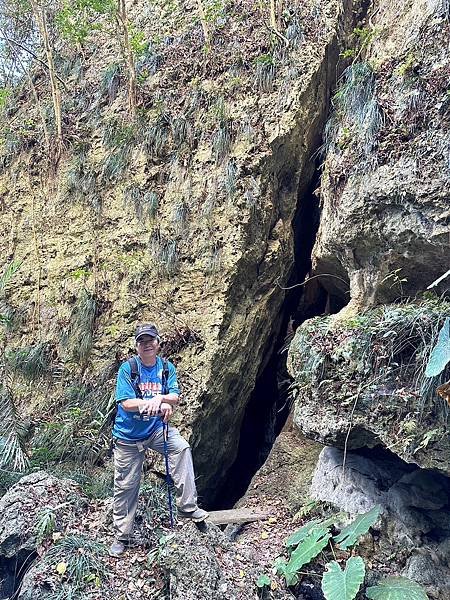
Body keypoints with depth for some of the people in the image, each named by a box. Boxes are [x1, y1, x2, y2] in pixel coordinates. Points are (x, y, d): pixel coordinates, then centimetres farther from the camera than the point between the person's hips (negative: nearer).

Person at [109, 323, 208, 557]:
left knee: (182, 447, -27)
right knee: (126, 486, 9)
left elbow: (175, 397, -11)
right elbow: (126, 403, -20)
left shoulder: (167, 368, -3)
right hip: (128, 434, -2)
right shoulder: (127, 368, -13)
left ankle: (187, 506, -18)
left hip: (156, 428, 2)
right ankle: (122, 536, 29)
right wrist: (154, 403, -33)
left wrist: (160, 399, -32)